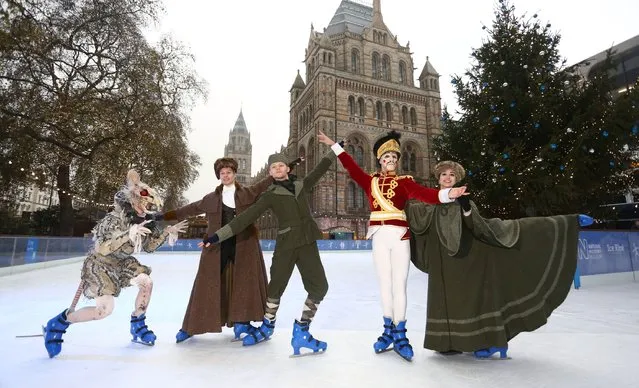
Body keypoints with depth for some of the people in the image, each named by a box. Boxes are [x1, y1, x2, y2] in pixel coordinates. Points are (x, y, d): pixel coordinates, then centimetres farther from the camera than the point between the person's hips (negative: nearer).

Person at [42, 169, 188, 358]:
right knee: (105, 309, -18)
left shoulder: (141, 220, -6)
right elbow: (103, 249, -36)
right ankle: (58, 323, 8)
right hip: (98, 263, -8)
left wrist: (167, 232, -8)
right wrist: (129, 234, -45)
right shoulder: (115, 219, -28)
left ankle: (137, 326, 15)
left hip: (121, 262, 8)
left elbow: (149, 246, 2)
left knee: (147, 282, -5)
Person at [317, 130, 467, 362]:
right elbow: (351, 167, 12)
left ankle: (399, 335, 13)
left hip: (400, 236, -2)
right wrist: (334, 146, 18)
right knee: (385, 285, 10)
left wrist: (447, 194, -32)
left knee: (399, 285, 2)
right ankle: (389, 331, 22)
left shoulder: (404, 181, 3)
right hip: (380, 237, 2)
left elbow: (423, 193, -13)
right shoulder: (370, 181, 9)